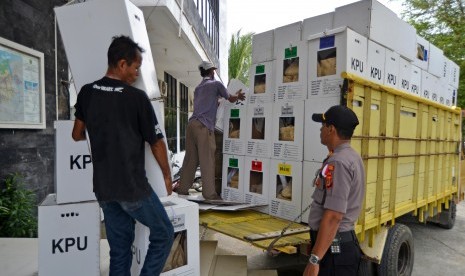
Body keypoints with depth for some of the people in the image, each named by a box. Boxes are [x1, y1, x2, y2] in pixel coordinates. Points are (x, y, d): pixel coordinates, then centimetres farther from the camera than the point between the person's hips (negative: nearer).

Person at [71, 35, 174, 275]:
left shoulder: (86, 93, 3)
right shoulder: (137, 97, -13)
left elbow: (77, 135, 15)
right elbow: (156, 143, -7)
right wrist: (167, 175, 8)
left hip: (103, 187, 6)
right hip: (133, 186, -6)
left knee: (119, 248, 17)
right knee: (163, 234, 13)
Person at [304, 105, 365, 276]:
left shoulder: (338, 163, -22)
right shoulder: (352, 157, 11)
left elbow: (334, 216, -28)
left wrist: (314, 260, -25)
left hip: (333, 247, -10)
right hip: (345, 242, 10)